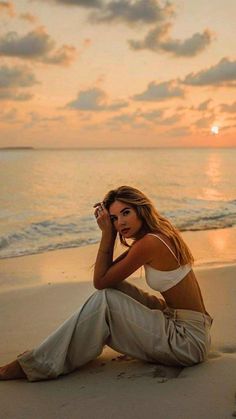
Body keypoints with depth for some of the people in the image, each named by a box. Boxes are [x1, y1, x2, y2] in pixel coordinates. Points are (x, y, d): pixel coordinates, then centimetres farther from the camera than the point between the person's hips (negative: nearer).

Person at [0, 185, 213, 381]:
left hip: (188, 340, -10)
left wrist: (107, 232, -11)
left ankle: (40, 364, -5)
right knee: (112, 287, 7)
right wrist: (109, 231, 2)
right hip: (177, 320, 10)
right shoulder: (158, 234, 8)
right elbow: (108, 274, 12)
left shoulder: (150, 243, -21)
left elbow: (100, 280, -13)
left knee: (104, 301, -16)